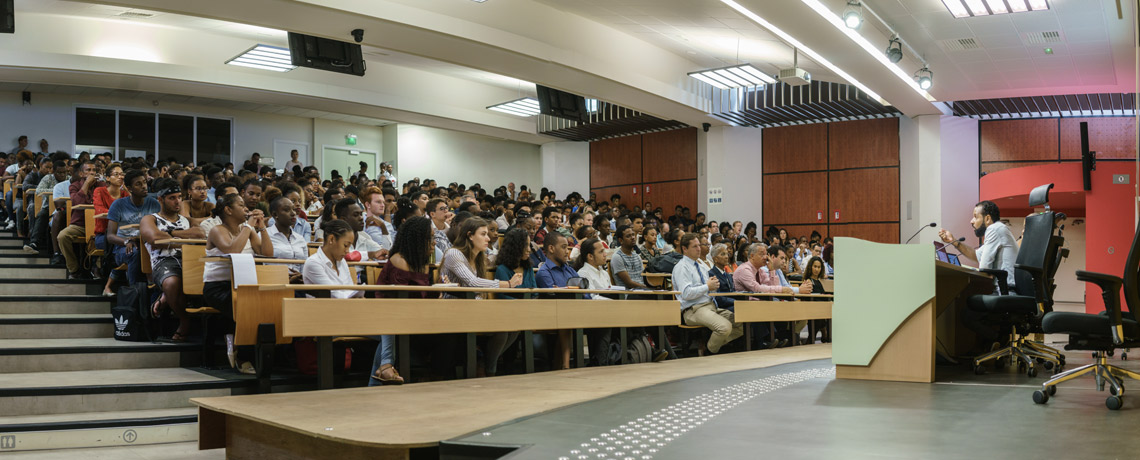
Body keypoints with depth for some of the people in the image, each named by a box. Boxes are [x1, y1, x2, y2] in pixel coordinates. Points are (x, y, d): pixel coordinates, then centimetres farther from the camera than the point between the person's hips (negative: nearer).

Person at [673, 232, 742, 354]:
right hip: (693, 310, -9)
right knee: (725, 327, -31)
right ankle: (711, 353, -5)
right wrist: (707, 287, -12)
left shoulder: (699, 266, 24)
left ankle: (716, 345, 2)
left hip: (711, 306, 9)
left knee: (743, 325, -6)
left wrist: (713, 286, 4)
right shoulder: (681, 267, -5)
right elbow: (686, 293, -18)